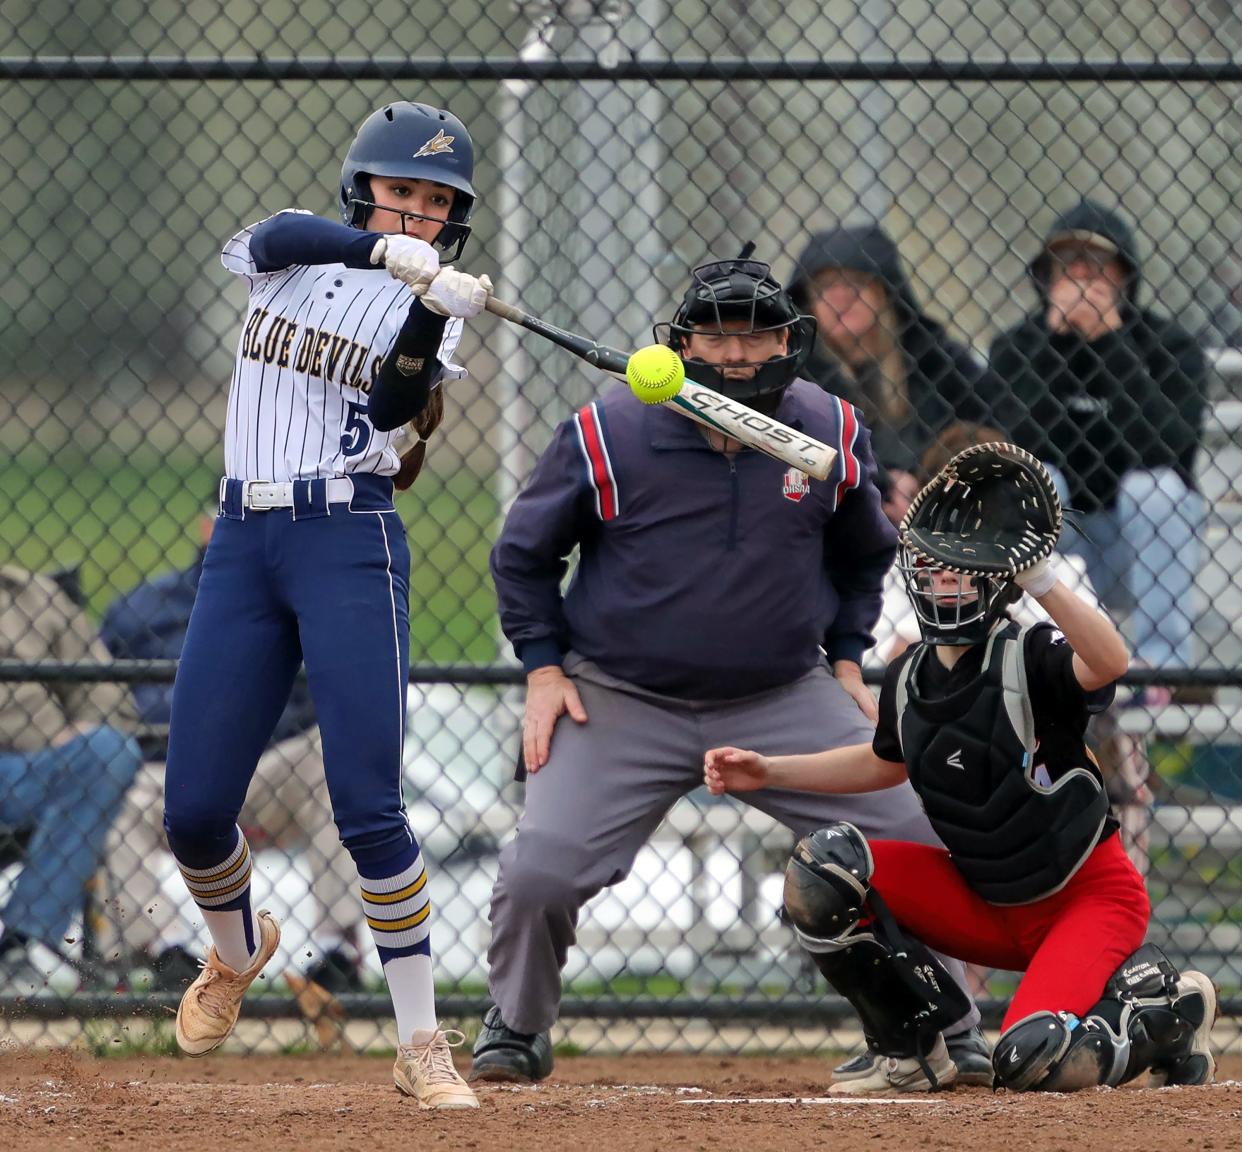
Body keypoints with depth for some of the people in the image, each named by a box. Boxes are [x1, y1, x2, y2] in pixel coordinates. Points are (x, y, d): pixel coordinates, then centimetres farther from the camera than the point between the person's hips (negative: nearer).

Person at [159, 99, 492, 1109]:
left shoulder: (431, 306, 5)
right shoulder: (288, 255, 10)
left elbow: (393, 405, -12)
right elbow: (279, 239, -15)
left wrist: (434, 307, -29)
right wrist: (393, 255, -31)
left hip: (350, 545, -3)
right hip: (243, 543, 3)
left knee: (367, 805, -13)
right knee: (194, 811, 1)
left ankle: (422, 1043, -6)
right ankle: (239, 952, 34)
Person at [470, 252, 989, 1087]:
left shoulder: (833, 433, -2)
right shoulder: (605, 436, -11)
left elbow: (864, 553, 18)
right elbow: (524, 554, 4)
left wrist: (845, 658, 11)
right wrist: (544, 667, -3)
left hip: (786, 701, 2)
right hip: (624, 701, -2)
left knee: (923, 842, -8)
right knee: (538, 875, -16)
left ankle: (950, 1034, 12)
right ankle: (516, 1032, 13)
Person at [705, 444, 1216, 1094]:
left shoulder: (1031, 658, -20)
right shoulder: (908, 679, 0)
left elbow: (1109, 662, -43)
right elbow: (886, 763, 22)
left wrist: (1038, 576, -52)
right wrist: (769, 771, 15)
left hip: (1086, 898, -6)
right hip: (983, 904, 6)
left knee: (1034, 1060, -29)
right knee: (820, 872, -11)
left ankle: (1164, 1003, 4)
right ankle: (914, 1056, 4)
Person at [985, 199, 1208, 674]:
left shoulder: (1170, 345, -8)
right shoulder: (1017, 347, -3)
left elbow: (1170, 448, -26)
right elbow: (1017, 442, -20)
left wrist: (1110, 339, -25)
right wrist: (1055, 333, -22)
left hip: (1150, 536, -1)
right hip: (1052, 542, 1)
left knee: (1148, 481, -29)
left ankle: (1162, 661, -28)